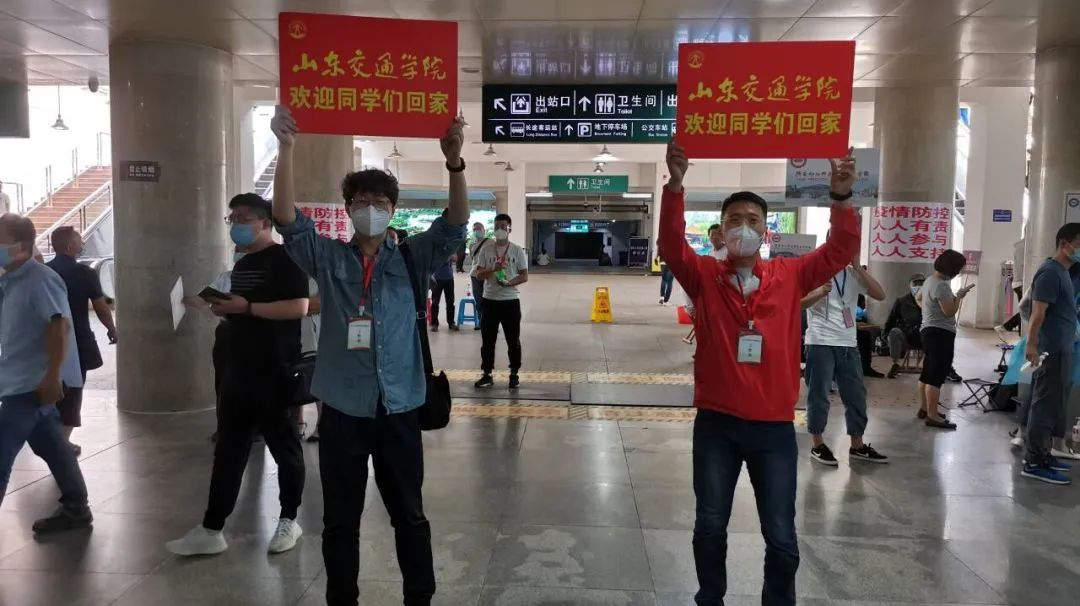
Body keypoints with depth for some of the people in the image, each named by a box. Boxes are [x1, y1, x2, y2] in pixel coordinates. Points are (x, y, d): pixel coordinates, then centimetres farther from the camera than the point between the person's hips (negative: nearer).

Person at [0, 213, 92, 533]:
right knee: (51, 445, 14)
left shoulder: (39, 280, -16)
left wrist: (52, 377, -24)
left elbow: (60, 326, -22)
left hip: (33, 382, -9)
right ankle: (75, 509, 24)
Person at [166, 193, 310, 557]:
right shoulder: (241, 264, 17)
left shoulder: (284, 259, -10)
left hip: (274, 373, -8)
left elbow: (299, 308, -22)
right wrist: (223, 309, 4)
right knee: (228, 450, 9)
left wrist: (246, 307, -22)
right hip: (238, 371, 8)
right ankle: (211, 530, 14)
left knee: (284, 446, 5)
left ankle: (289, 521, 19)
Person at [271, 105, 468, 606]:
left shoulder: (411, 259, 3)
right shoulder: (327, 258, 3)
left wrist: (454, 162, -24)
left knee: (409, 515, 13)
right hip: (342, 407, 0)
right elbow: (287, 218, -9)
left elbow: (455, 225, -9)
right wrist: (286, 147, -19)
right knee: (340, 519, 13)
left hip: (398, 407, 0)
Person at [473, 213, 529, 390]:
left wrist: (509, 282, -19)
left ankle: (514, 374, 17)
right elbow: (478, 274, 1)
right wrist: (493, 269, -17)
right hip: (490, 300, 2)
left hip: (511, 300, -1)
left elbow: (524, 276, -2)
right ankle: (487, 374, 16)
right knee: (488, 339, 6)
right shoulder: (486, 250, 4)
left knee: (513, 340, 5)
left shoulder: (517, 250, -1)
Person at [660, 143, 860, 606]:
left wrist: (841, 197, -21)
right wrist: (675, 185, -29)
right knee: (710, 527, 15)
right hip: (715, 423, 0)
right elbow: (672, 244, -16)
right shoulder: (704, 277, -1)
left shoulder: (790, 277, 2)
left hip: (774, 426, 1)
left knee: (781, 537, 9)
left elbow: (841, 251, -6)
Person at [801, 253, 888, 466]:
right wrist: (820, 292, -32)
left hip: (848, 344, 6)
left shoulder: (853, 273, 11)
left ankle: (857, 446, 24)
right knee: (819, 395, 1)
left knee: (856, 395, 11)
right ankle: (818, 446, 13)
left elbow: (880, 295, -3)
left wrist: (857, 267, -8)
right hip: (820, 343, -5)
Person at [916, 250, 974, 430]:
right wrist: (959, 296, -9)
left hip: (929, 330, 11)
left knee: (927, 373, 16)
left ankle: (924, 408, 25)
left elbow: (918, 298, 29)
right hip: (940, 333, -11)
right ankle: (933, 416, -11)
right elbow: (949, 311, -20)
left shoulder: (930, 280, 13)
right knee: (937, 375, -10)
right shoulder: (941, 285, -20)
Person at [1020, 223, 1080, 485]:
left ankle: (1040, 454, 24)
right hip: (1050, 351, -10)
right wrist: (1031, 345, -28)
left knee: (1051, 404, 15)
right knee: (1045, 405, -6)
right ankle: (1034, 463, -1)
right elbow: (1038, 311, -23)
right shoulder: (1051, 271, -15)